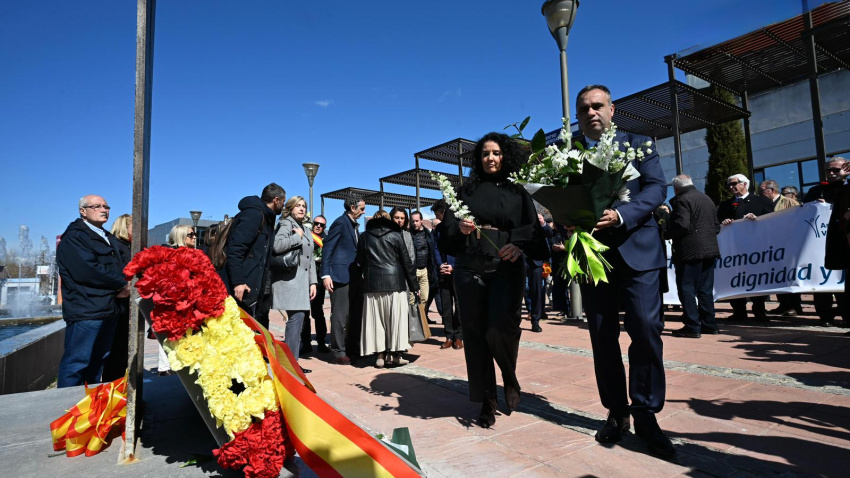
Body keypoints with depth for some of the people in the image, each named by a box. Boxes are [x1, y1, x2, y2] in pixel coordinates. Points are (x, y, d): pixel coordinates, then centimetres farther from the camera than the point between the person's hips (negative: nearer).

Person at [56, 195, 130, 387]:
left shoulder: (110, 239, 22)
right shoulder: (74, 237, -5)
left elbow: (120, 269, 19)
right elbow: (87, 271, -19)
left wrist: (125, 287, -4)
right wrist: (122, 284, -10)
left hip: (109, 310, 8)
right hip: (86, 311, -8)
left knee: (98, 361, 13)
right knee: (77, 363, -6)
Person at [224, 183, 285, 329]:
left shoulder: (266, 218, 18)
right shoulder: (254, 214, -13)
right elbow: (235, 248, -22)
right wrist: (238, 281, -26)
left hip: (258, 288, 10)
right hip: (243, 288, -10)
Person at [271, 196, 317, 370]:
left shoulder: (304, 229, 24)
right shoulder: (285, 224, -1)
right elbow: (277, 245, -22)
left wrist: (312, 282, 16)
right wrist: (298, 236, -8)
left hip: (302, 281, 8)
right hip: (289, 279, -8)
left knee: (298, 318, 4)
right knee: (296, 317, -15)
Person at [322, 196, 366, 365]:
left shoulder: (353, 224, 17)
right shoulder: (341, 222, -9)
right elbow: (327, 248, -13)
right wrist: (326, 275, -19)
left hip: (353, 276, 9)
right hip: (341, 275, -9)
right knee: (340, 316, -4)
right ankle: (339, 353, 4)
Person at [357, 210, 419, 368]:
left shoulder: (365, 237, 9)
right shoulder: (395, 235, 3)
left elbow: (360, 261, 11)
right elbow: (406, 262, 3)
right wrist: (414, 285, 8)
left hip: (372, 283, 2)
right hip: (394, 282, -2)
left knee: (376, 319, 6)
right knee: (395, 318, 4)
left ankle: (380, 355, 7)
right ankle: (395, 355, 7)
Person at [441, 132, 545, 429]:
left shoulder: (518, 190, 10)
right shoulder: (467, 189, 13)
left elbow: (533, 227, 1)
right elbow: (448, 228, 7)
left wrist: (519, 246, -18)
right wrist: (460, 229, -15)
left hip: (506, 268, -2)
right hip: (470, 268, 2)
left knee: (500, 331, -15)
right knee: (475, 334, 3)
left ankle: (510, 379, 17)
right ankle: (487, 402, 17)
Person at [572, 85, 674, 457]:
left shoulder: (637, 145, 9)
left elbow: (657, 186, -4)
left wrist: (622, 215, -20)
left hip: (636, 248, -1)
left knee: (646, 329, -7)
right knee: (603, 336, 7)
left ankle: (645, 414, 9)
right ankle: (616, 412, 21)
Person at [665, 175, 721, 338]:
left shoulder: (682, 200, -10)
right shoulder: (707, 199, 17)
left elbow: (681, 225, -21)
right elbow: (717, 226, 18)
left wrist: (666, 235, -6)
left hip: (689, 251, -8)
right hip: (709, 249, 9)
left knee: (686, 288, -4)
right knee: (705, 289, 14)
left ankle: (692, 326, -4)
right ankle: (709, 324, 19)